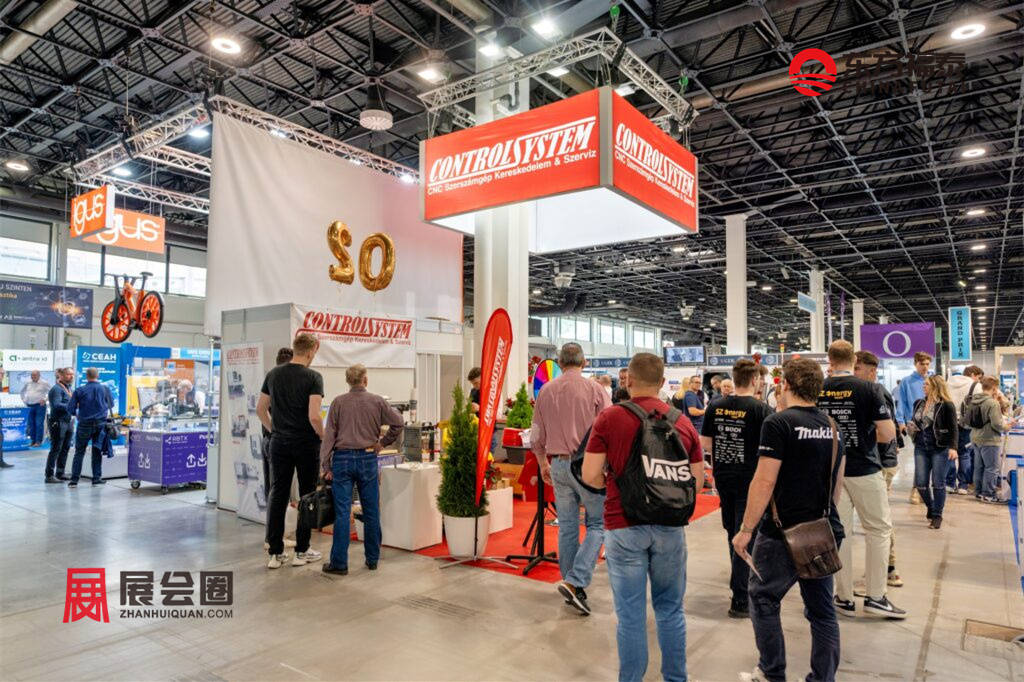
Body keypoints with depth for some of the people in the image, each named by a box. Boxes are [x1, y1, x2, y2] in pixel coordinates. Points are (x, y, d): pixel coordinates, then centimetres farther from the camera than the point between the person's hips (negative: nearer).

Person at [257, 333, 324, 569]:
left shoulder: (273, 374, 5)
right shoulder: (313, 377, -13)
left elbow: (260, 410, 10)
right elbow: (314, 416, -20)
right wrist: (324, 437, -4)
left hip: (279, 443, 5)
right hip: (306, 445, -5)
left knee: (277, 495, 8)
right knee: (307, 496, 6)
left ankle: (276, 553, 12)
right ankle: (302, 551, 13)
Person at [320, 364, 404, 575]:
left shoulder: (338, 402, -1)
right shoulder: (377, 401, 0)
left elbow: (329, 435, -2)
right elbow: (398, 423, -1)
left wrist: (325, 465, 0)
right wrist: (383, 442, 11)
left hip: (342, 459, 0)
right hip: (368, 459, 1)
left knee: (342, 512, 2)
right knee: (371, 512, 9)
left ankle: (339, 563, 5)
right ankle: (372, 559, 18)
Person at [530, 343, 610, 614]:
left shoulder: (545, 391, 5)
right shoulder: (595, 390, -7)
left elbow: (536, 436, 10)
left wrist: (543, 463, 24)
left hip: (558, 464, 4)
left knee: (567, 527, 13)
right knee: (597, 523, 7)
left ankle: (571, 585, 22)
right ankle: (575, 581, -5)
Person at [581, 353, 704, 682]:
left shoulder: (609, 418, -9)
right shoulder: (683, 422, 2)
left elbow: (591, 476, -10)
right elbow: (697, 481, 6)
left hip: (624, 525, -3)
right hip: (669, 525, 3)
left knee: (631, 614, 7)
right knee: (670, 609, 18)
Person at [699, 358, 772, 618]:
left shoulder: (716, 406, -1)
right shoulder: (760, 409, -14)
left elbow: (704, 442, 3)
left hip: (723, 477, 5)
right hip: (749, 479, -5)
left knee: (732, 531, 21)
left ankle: (740, 581, 41)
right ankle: (740, 600, 5)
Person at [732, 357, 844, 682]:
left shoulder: (778, 423, -15)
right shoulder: (831, 425, 8)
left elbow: (765, 481, -19)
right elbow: (838, 482, 16)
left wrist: (746, 530, -13)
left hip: (784, 533, -7)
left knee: (763, 600, 11)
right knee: (821, 609, 15)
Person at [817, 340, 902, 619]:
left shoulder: (817, 390, -3)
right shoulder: (869, 389, -11)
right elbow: (888, 434, -11)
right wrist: (867, 435, 9)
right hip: (864, 470, -3)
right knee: (879, 529, 12)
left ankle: (844, 598, 18)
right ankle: (875, 597, 15)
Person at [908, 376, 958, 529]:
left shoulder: (947, 405, -7)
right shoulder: (919, 403, 11)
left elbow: (953, 429, -10)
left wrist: (953, 447, -21)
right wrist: (912, 427, 2)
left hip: (940, 448, -5)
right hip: (921, 447, 5)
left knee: (938, 483, -1)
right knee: (920, 483, 2)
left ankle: (937, 516, 13)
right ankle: (931, 508, 28)